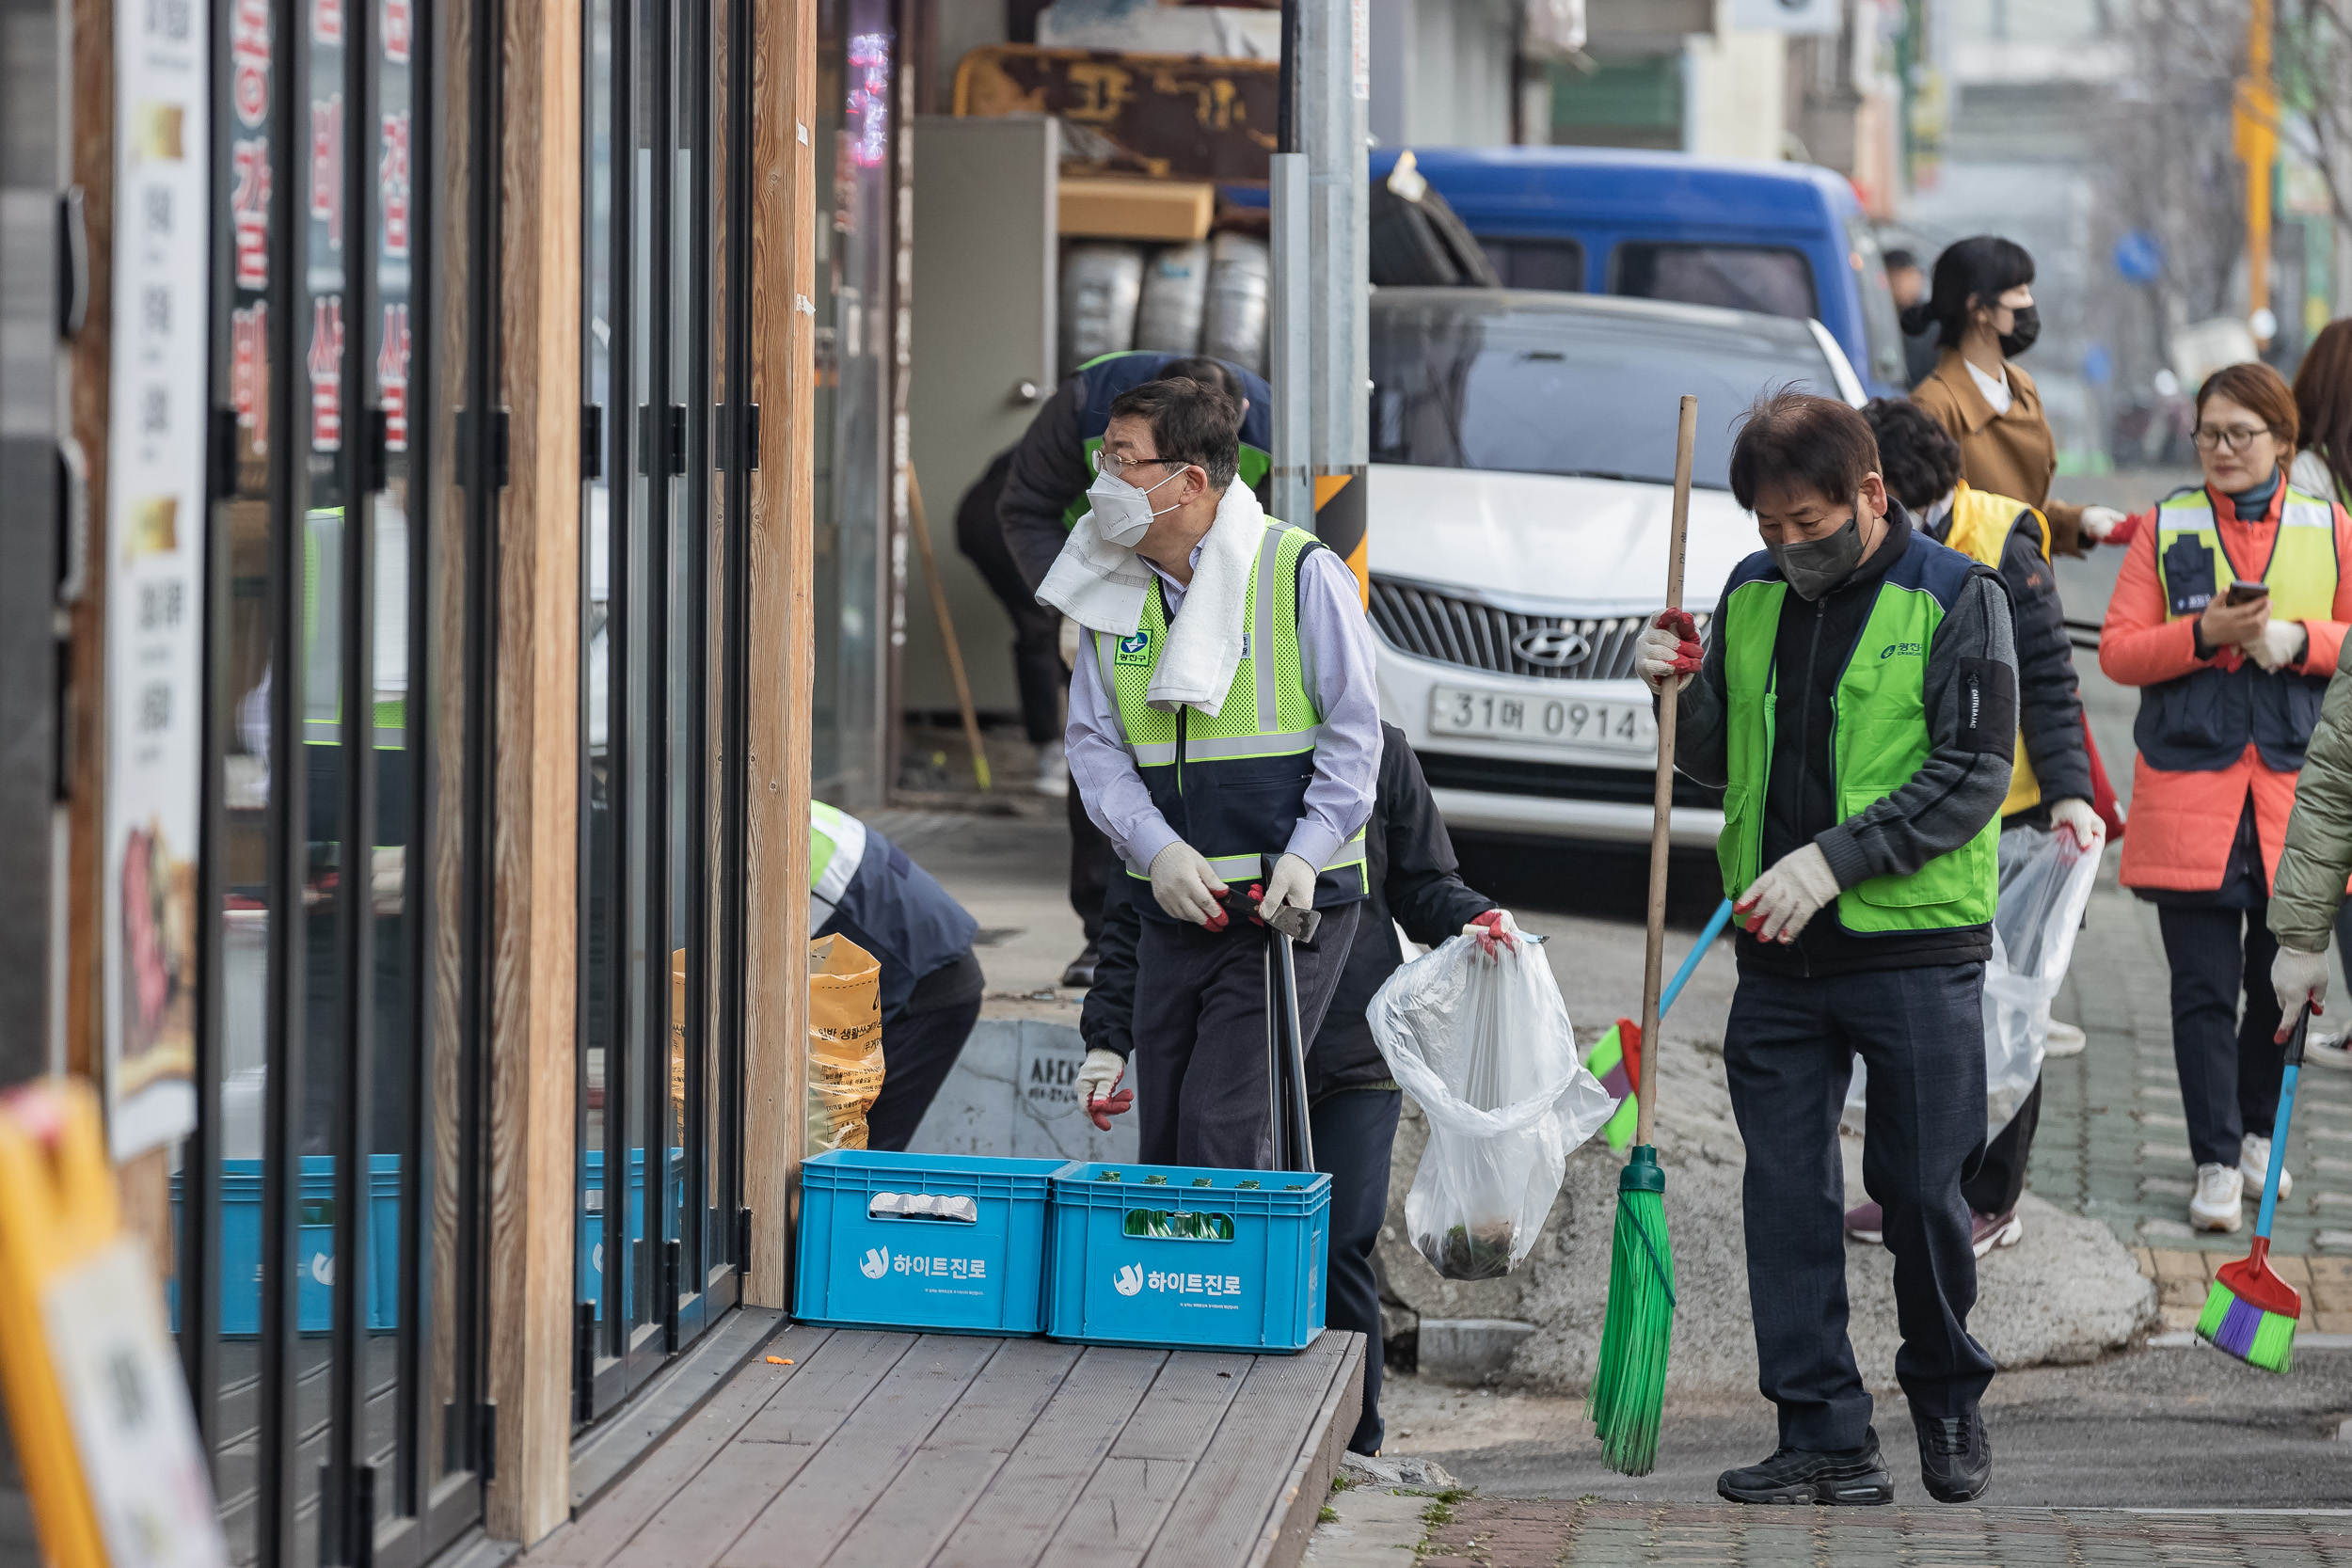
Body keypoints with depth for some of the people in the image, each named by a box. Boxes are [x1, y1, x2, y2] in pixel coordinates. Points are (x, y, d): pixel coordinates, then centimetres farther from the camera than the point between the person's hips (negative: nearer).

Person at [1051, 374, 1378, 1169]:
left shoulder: (1301, 574, -8)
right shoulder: (1113, 591, 7)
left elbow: (1353, 731, -6)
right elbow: (1094, 741, 5)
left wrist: (1306, 854, -17)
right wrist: (1156, 846, -12)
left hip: (1292, 903, -6)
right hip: (1175, 908, 6)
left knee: (1221, 1121, -13)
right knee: (1164, 1131, 8)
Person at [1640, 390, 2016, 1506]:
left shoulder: (1956, 598, -5)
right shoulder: (1751, 595, 10)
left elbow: (1971, 777, -11)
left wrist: (1836, 857, -19)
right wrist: (1683, 696, -4)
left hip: (1917, 951, -4)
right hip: (1779, 955, 4)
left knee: (1924, 1194, 1)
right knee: (1786, 1196, 0)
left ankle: (1948, 1403, 23)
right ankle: (1825, 1436, 4)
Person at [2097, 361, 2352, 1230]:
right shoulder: (2164, 527, 6)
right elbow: (2117, 651, 1)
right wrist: (2203, 634, -14)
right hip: (2190, 788, -1)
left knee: (2281, 979, 7)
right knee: (2204, 987, -3)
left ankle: (2257, 1132, 26)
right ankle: (2216, 1161, 0)